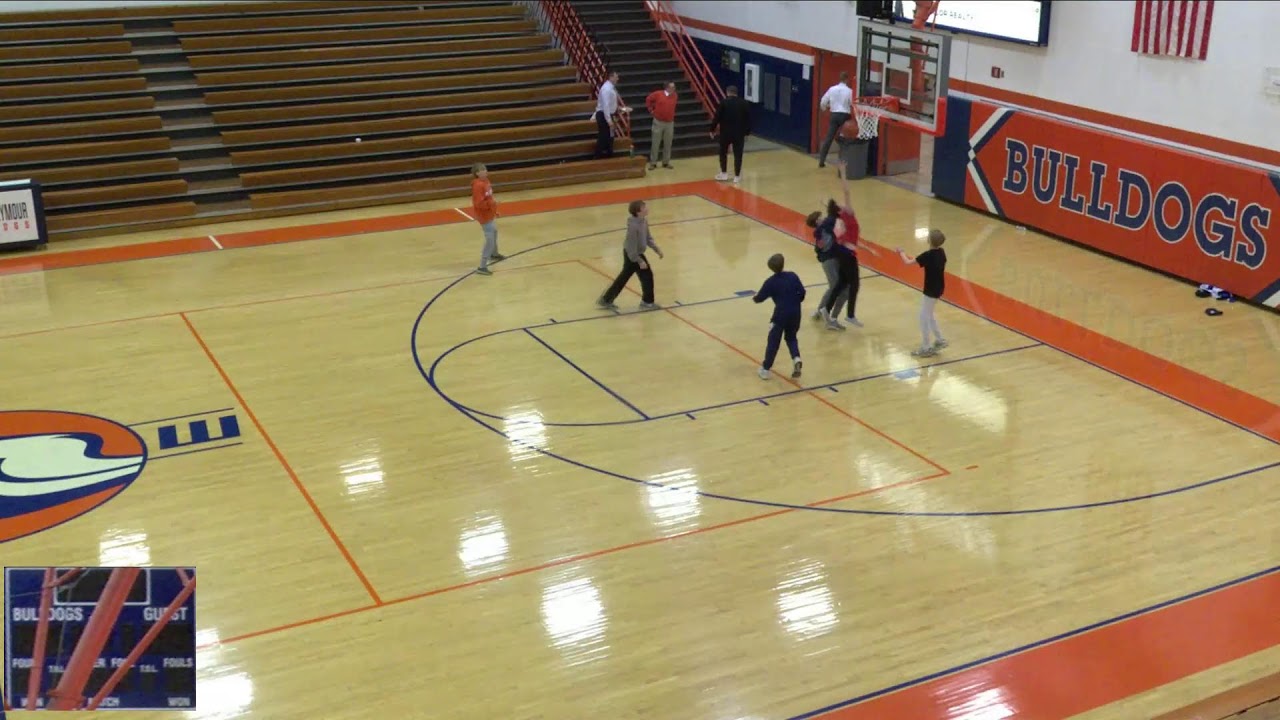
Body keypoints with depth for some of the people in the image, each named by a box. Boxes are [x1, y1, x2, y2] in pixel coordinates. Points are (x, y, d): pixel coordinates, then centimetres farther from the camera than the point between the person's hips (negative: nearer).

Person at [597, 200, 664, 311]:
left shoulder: (644, 220, -1)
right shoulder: (633, 226, -30)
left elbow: (648, 237, 13)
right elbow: (632, 246, -27)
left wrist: (656, 249, 7)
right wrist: (640, 261, -24)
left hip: (632, 254, 10)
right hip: (633, 255, -10)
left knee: (623, 277, 18)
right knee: (647, 275, 3)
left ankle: (606, 300, 27)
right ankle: (647, 302, 19)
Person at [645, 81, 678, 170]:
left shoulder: (674, 96, 2)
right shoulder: (658, 94, -9)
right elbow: (648, 99, 5)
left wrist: (672, 114, 12)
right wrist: (651, 110, 4)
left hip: (669, 123, 3)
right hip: (658, 122, -3)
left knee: (668, 144, 7)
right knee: (655, 143, 1)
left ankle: (666, 162, 18)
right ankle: (653, 163, 9)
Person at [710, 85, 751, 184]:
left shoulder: (724, 102, -6)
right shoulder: (744, 103, 3)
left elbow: (717, 117, -7)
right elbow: (748, 119, 5)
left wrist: (713, 129, 2)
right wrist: (747, 132, 12)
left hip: (725, 132, -2)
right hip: (739, 133, 2)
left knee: (723, 153, 15)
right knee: (738, 155, 5)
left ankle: (724, 173, 17)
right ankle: (737, 176, 7)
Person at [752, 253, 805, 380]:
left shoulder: (770, 282, -9)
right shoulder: (793, 276, -2)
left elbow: (760, 297, -2)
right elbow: (802, 292, 0)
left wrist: (755, 298, 21)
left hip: (781, 314, -3)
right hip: (795, 313, 3)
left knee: (773, 341, 6)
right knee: (791, 337, 22)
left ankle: (766, 369, 10)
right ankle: (796, 358, -3)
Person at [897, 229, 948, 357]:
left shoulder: (928, 255, -24)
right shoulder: (941, 252, -1)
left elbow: (908, 262, -17)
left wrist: (902, 253, 0)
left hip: (931, 290, -8)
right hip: (938, 288, 8)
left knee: (924, 317, 4)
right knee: (929, 315, 24)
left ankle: (926, 348, 11)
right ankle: (939, 340, 32)